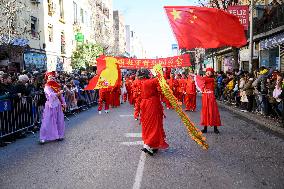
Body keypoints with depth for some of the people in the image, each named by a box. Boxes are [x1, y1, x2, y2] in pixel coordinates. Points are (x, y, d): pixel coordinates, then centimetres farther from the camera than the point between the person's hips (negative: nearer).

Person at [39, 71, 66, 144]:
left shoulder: (57, 86, 12)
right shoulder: (47, 87, -6)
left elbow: (61, 96, 14)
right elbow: (51, 95, -22)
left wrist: (64, 103, 7)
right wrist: (59, 93, -18)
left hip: (58, 105, 6)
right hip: (51, 106, -6)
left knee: (60, 121, 9)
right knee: (48, 122, -4)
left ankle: (59, 135, 22)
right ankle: (43, 138, 3)